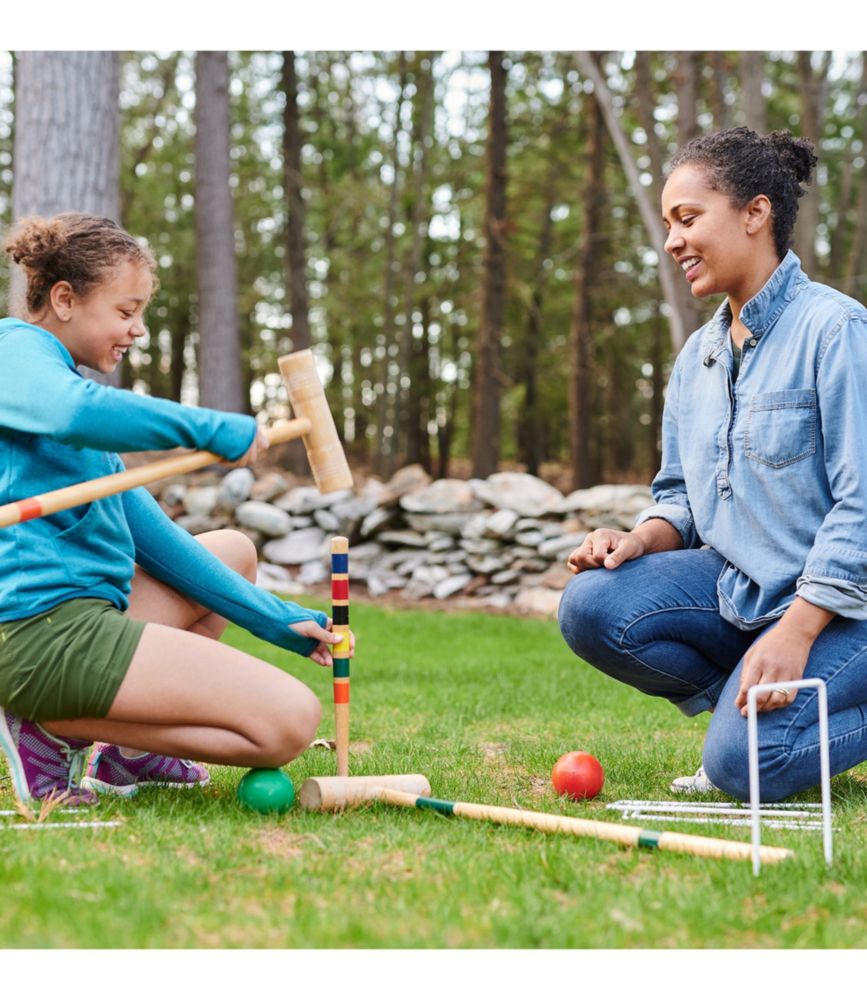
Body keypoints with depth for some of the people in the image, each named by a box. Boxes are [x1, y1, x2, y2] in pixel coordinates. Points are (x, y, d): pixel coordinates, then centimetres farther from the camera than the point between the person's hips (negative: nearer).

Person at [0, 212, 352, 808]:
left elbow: (146, 531, 21)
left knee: (236, 551, 29)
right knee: (290, 720, -15)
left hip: (86, 613, 10)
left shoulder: (59, 373, 24)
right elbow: (76, 412, -31)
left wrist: (279, 621, 15)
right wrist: (215, 429, -19)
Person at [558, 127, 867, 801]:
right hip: (736, 587, 7)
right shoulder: (697, 356, 11)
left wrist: (793, 634, -23)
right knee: (591, 606, -16)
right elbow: (682, 494, 18)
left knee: (746, 763, -26)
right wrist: (640, 540, -6)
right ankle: (749, 703, 1)